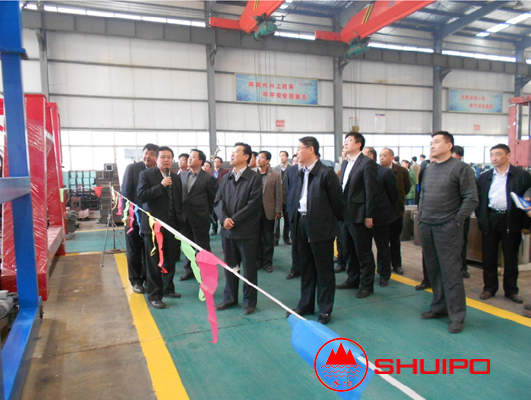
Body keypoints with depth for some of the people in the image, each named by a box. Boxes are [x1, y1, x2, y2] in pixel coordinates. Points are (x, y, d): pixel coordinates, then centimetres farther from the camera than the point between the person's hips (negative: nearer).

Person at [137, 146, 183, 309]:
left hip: (172, 225, 5)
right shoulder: (146, 175, -3)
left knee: (170, 259, 12)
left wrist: (179, 221, 14)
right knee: (154, 262, 2)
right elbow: (141, 196, -15)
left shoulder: (176, 178, 12)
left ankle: (168, 288, 29)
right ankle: (154, 295, 13)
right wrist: (161, 186, -20)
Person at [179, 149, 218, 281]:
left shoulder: (208, 178, -8)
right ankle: (189, 270, 27)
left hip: (200, 217, -5)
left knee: (202, 246, 6)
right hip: (185, 216, 5)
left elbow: (213, 198, -2)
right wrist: (180, 212, 6)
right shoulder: (182, 175, 7)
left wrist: (207, 213, 2)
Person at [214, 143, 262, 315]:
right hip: (227, 230, 5)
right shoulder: (226, 178, 12)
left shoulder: (254, 178, -6)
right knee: (229, 267, 15)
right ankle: (229, 298, 30)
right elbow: (218, 200, 5)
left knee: (249, 268, 6)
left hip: (247, 231, -5)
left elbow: (253, 204, -13)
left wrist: (234, 219, -15)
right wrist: (224, 218, -13)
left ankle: (250, 301, 21)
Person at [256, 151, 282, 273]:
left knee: (268, 239, 9)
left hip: (268, 211, -1)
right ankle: (258, 260, 23)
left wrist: (278, 211, -5)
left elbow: (278, 194, -2)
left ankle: (267, 262, 21)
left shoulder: (275, 175, -2)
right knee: (257, 238, 10)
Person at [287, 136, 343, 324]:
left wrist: (336, 221, 2)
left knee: (324, 270, 5)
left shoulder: (326, 173, -11)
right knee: (306, 268, 17)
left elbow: (336, 201, -7)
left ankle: (325, 310, 18)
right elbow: (291, 197, 13)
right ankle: (305, 305, 31)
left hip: (321, 228, -7)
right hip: (302, 225, 7)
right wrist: (294, 218, 5)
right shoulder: (300, 174, 10)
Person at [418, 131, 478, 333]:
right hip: (426, 227, 7)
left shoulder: (460, 168, -6)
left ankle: (457, 315, 7)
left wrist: (456, 221, -11)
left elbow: (471, 198, -8)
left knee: (450, 271, -4)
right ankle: (439, 307, 25)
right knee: (433, 269, 12)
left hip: (447, 228, -6)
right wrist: (421, 218, 12)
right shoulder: (429, 170, 15)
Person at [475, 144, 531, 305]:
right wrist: (480, 219, 3)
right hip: (490, 220, 2)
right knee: (488, 256, 7)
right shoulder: (484, 177, 8)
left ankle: (511, 290, 22)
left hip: (511, 221, -2)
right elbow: (478, 199, 11)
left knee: (511, 257, 8)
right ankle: (489, 287, 20)